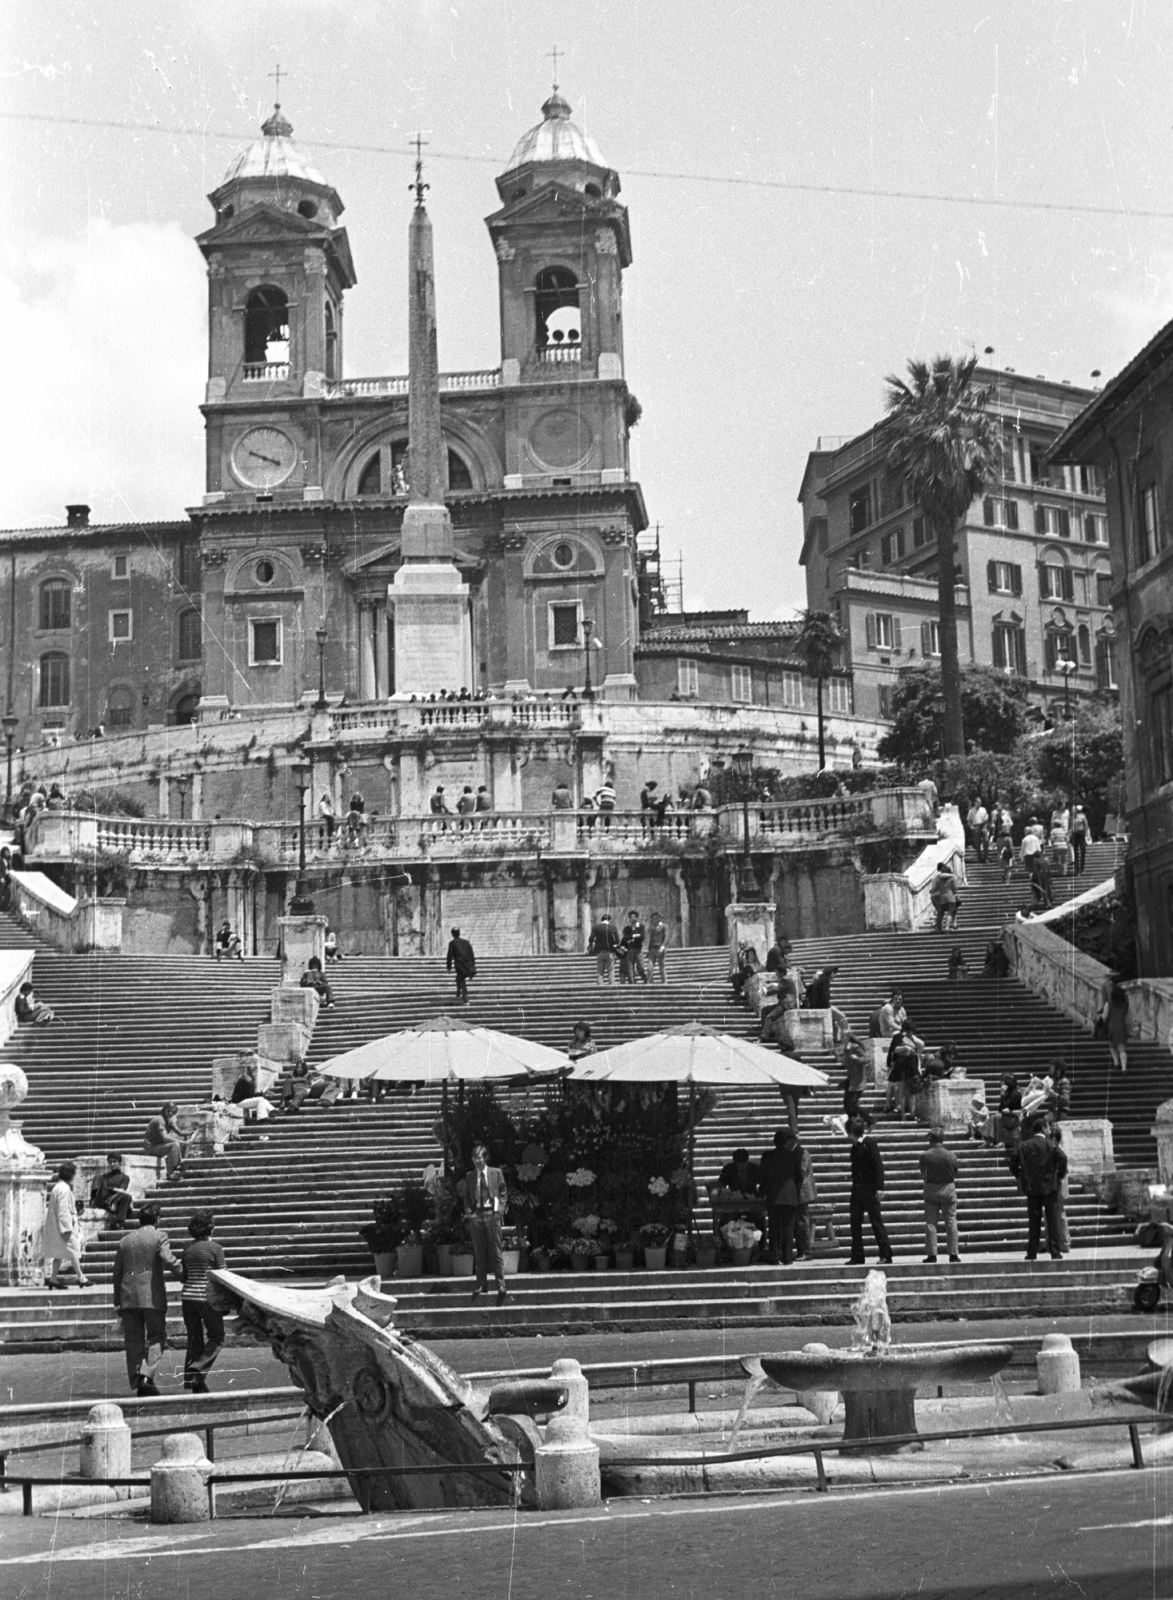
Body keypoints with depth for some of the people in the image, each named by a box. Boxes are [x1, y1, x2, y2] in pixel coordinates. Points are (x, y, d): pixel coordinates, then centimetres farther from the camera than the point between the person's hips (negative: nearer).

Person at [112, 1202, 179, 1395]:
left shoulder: (125, 1240, 14)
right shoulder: (159, 1236, -2)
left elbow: (117, 1272, 14)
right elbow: (167, 1259, -19)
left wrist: (117, 1302, 17)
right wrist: (179, 1268, 2)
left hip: (128, 1297, 4)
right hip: (152, 1296, -4)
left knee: (133, 1341, 8)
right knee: (156, 1337, 4)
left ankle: (136, 1385, 7)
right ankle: (146, 1376, -16)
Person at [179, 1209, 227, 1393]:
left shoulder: (187, 1248, 7)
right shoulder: (215, 1247, -8)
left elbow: (182, 1276, 9)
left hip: (187, 1295, 5)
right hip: (207, 1296, -5)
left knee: (194, 1339, 11)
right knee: (216, 1338, 8)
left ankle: (195, 1384, 9)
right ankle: (197, 1368, -13)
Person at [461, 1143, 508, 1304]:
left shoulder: (496, 1173, 4)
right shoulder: (470, 1176, 9)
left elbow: (503, 1193, 6)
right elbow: (465, 1196, 15)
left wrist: (499, 1209, -5)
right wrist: (468, 1211, 0)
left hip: (492, 1214, -2)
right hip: (475, 1215, 2)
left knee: (496, 1252, -2)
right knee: (479, 1252, 5)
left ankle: (501, 1286, 1)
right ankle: (481, 1284, 14)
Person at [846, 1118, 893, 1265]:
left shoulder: (869, 1143, -10)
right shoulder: (855, 1146, 13)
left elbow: (878, 1165, -15)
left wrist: (879, 1188, -21)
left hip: (870, 1190, -8)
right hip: (857, 1189, 8)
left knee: (876, 1222, -3)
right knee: (855, 1223, 5)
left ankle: (886, 1255, 3)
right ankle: (857, 1257, 10)